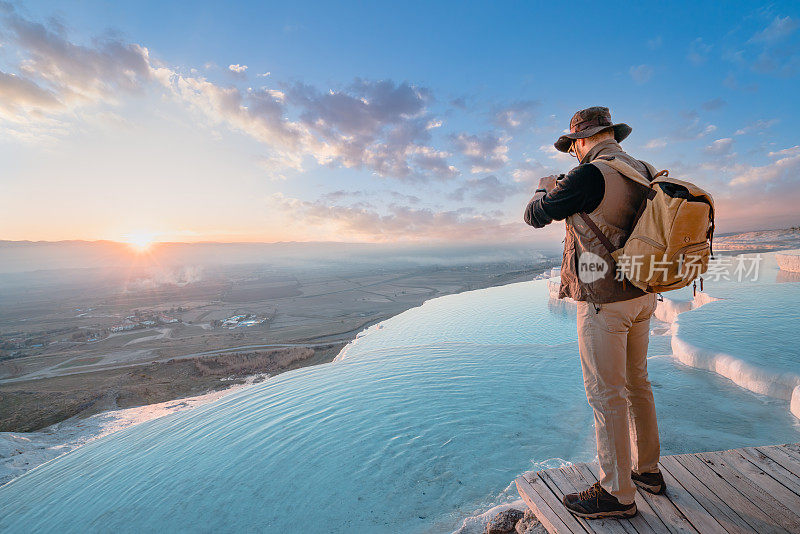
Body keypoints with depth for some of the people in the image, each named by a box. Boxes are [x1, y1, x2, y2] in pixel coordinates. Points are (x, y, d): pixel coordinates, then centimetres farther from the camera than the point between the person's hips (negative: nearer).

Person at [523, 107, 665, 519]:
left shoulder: (590, 175, -17)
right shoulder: (643, 172, 10)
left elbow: (535, 216, -10)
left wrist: (544, 190, 13)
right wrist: (566, 192, 28)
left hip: (604, 301, -9)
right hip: (641, 295, 9)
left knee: (606, 394, 2)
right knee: (636, 383, 20)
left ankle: (617, 492, 18)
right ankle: (647, 468, 38)